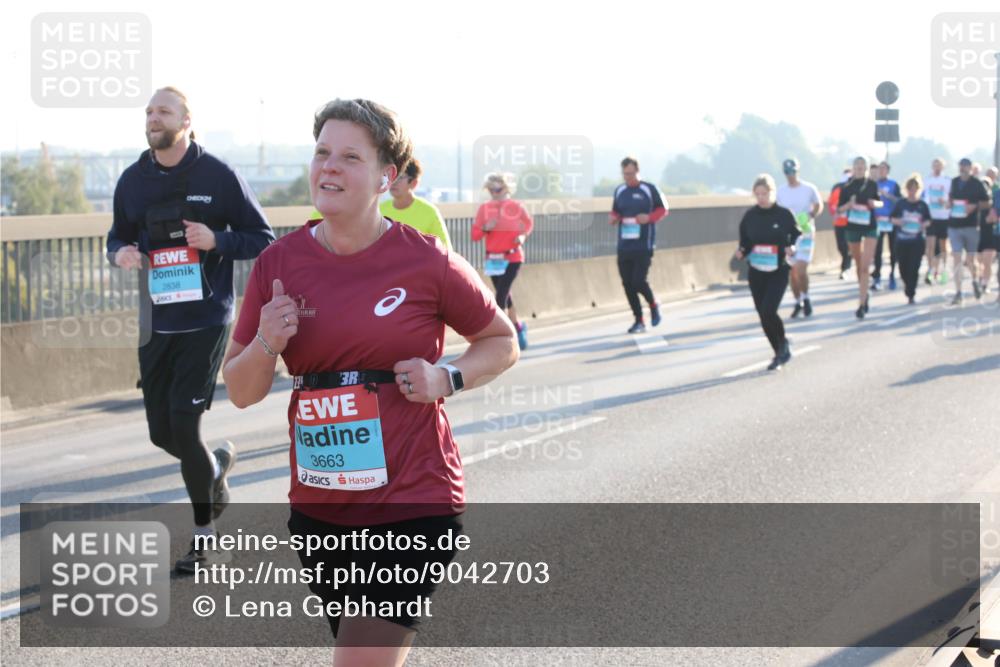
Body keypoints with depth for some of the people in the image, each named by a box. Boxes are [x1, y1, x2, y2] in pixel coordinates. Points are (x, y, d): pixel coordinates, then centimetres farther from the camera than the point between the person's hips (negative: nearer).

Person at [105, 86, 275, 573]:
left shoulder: (219, 176, -6)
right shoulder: (132, 180, 5)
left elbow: (262, 239, -1)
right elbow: (118, 237, 18)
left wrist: (217, 240, -19)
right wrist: (121, 254, -6)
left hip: (206, 320, -4)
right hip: (155, 325, 5)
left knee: (183, 425, -11)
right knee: (162, 432, 8)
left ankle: (206, 535, 5)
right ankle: (217, 465, 42)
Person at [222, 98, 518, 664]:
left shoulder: (425, 261, -7)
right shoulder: (279, 263, 2)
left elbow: (502, 342, 8)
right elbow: (241, 393, 7)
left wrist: (447, 378, -10)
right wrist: (266, 345, -13)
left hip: (413, 505, -4)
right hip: (318, 507, 4)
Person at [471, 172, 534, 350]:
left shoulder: (516, 207, -6)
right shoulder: (484, 208, -1)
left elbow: (528, 223, 14)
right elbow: (475, 235, 0)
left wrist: (523, 235, -4)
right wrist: (485, 228, -19)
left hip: (513, 257, -4)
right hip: (493, 259, 4)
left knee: (501, 295, -15)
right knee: (505, 295, 16)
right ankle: (518, 326, 38)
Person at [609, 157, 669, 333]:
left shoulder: (649, 189, -3)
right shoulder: (619, 191, 10)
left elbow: (663, 209, 3)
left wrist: (649, 218, -15)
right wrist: (613, 218, -2)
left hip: (644, 246, -5)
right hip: (624, 245, 5)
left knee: (639, 281, -14)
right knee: (627, 284, 2)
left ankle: (653, 305, 17)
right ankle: (639, 321, 13)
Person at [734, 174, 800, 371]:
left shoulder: (784, 214, -7)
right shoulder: (750, 215, 1)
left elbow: (797, 236, 4)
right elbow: (745, 241, 10)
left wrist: (792, 248, -15)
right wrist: (741, 252, -11)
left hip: (778, 272, -4)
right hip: (756, 272, 4)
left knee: (768, 311, -18)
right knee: (763, 316, 7)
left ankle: (783, 346, 7)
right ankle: (780, 353, 24)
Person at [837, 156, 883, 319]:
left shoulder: (872, 185, 0)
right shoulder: (847, 187, -1)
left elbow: (879, 202, 13)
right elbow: (839, 208, 1)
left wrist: (875, 203, -10)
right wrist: (849, 205, -19)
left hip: (870, 227, -1)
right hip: (853, 227, 1)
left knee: (865, 267, -11)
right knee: (858, 265, 13)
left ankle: (861, 304, -12)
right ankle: (864, 295, 35)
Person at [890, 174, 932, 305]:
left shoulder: (922, 205, 1)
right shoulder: (900, 203, 2)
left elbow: (928, 221, 9)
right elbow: (893, 219, 6)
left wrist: (924, 225, -13)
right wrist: (899, 221, -15)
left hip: (917, 241, -1)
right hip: (902, 241, 1)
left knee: (914, 268, -6)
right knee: (903, 268, 6)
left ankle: (911, 294, 0)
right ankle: (907, 284, 37)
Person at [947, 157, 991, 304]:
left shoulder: (977, 184, -2)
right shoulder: (954, 182, 9)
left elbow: (986, 204, 1)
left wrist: (974, 206, -17)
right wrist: (948, 203, 1)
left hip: (971, 226, -2)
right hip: (954, 225, 2)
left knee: (970, 260, 5)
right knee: (956, 259, -4)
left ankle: (975, 281, 36)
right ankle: (958, 293, -4)